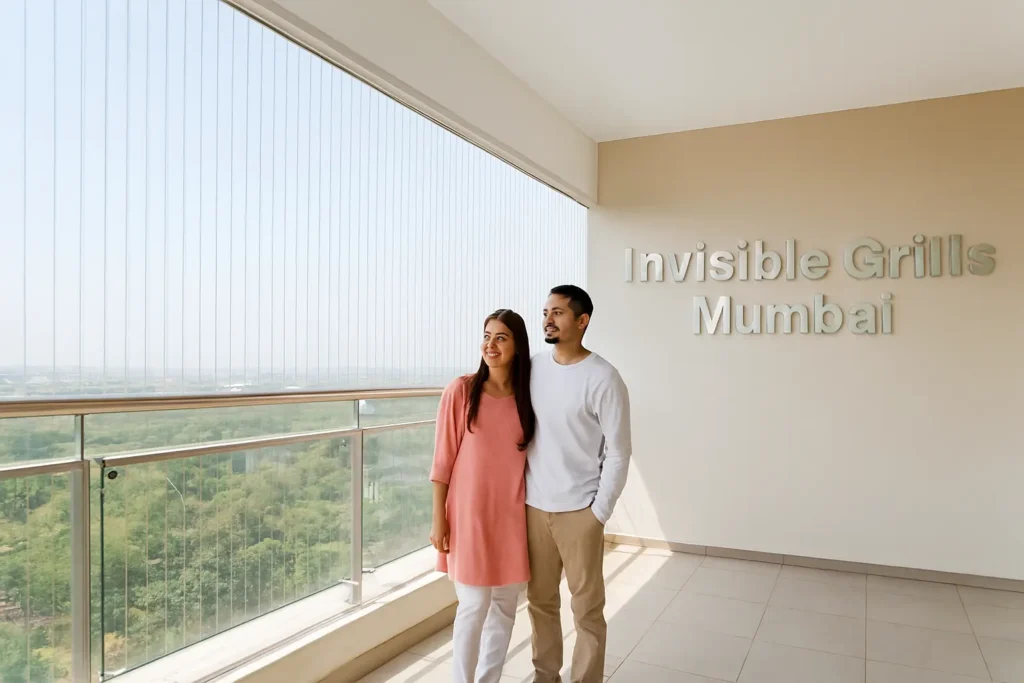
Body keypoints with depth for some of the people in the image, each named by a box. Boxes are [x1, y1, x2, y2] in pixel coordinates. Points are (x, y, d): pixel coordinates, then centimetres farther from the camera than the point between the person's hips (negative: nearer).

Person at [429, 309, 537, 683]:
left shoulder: (527, 397, 1)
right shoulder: (461, 391, -9)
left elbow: (532, 458, 9)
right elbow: (442, 460, -6)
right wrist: (439, 519, -7)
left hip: (512, 516, 4)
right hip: (469, 513, -4)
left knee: (505, 605, 13)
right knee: (474, 606, 2)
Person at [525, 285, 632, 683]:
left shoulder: (603, 378, -11)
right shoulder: (532, 368, 4)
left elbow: (618, 453, -8)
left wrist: (599, 513, -9)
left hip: (579, 511, -4)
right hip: (533, 506, 4)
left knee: (587, 608, 7)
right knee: (540, 600, 15)